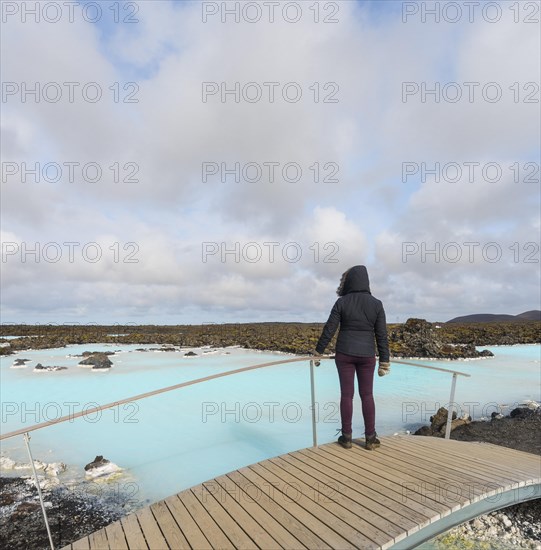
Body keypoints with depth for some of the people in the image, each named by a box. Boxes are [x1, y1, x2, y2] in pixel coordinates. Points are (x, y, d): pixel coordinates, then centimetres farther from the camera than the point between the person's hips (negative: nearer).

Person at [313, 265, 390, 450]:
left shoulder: (341, 302, -9)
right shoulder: (376, 304, -4)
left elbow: (329, 329, -7)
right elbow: (381, 335, -3)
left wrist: (318, 351, 3)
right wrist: (384, 361, 3)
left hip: (344, 353, -1)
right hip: (366, 355, 1)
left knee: (346, 394, 7)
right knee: (367, 395, 11)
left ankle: (346, 437, 15)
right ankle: (370, 438, 17)